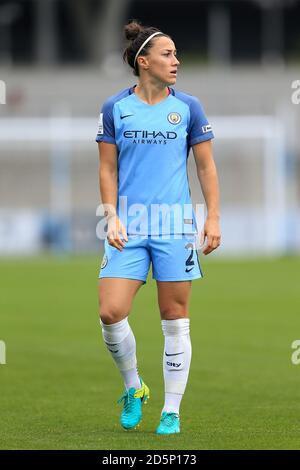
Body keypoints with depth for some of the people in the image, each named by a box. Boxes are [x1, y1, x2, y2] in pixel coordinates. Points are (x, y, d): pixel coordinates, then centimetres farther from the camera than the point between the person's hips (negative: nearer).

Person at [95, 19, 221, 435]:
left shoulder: (188, 108, 4)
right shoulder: (115, 108, 4)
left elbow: (206, 167, 7)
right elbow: (108, 170, 7)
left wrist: (214, 218, 0)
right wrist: (112, 217, -3)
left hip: (176, 227, 0)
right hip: (128, 229, 0)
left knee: (175, 319, 0)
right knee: (110, 312, -11)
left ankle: (172, 411, 9)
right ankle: (133, 388, 14)